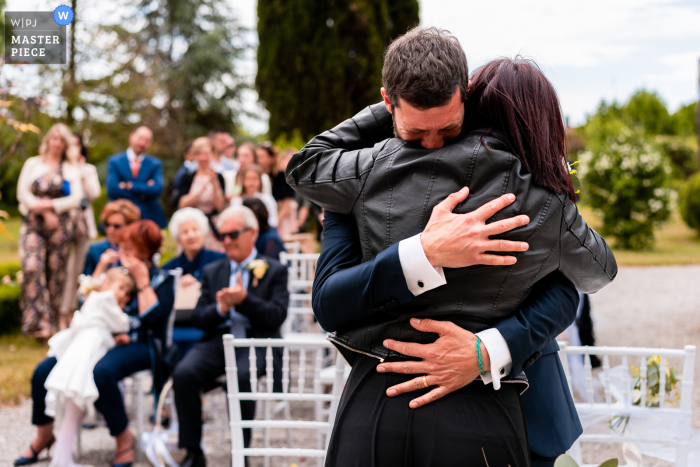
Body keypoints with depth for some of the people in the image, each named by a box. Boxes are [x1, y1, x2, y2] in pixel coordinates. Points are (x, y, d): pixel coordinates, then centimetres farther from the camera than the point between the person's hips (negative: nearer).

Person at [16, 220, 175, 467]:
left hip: (138, 345, -6)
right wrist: (100, 269, 6)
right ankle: (43, 436, 9)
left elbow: (154, 318, -15)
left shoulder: (161, 280, 2)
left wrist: (141, 280, -12)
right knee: (44, 370, -12)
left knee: (101, 372, -38)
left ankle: (124, 438, -18)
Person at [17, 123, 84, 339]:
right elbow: (22, 193, 3)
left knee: (56, 272, -2)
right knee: (32, 267, -18)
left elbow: (76, 198, 0)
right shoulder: (32, 164, 13)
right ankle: (36, 321, -20)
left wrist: (48, 204, -10)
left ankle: (51, 323, 5)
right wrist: (45, 212, -8)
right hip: (33, 224, 0)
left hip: (61, 225, 0)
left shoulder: (71, 169, 12)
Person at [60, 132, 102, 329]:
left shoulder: (88, 169, 15)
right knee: (65, 269, -12)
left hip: (83, 222, 3)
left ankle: (71, 311, 10)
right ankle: (62, 315, -11)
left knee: (77, 270, 2)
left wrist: (81, 173, -3)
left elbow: (94, 194, 1)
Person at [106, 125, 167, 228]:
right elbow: (112, 190, -9)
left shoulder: (155, 164, 10)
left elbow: (157, 189, -8)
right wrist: (143, 193, -9)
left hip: (149, 218, 1)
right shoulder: (114, 161, 6)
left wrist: (129, 185, -11)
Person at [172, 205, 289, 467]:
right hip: (217, 340, 3)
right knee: (183, 374, -26)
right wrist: (220, 309, -10)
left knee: (241, 376, -36)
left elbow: (277, 316, -5)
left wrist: (244, 300, -18)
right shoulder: (212, 272, 20)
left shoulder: (275, 271, 9)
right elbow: (198, 319, 12)